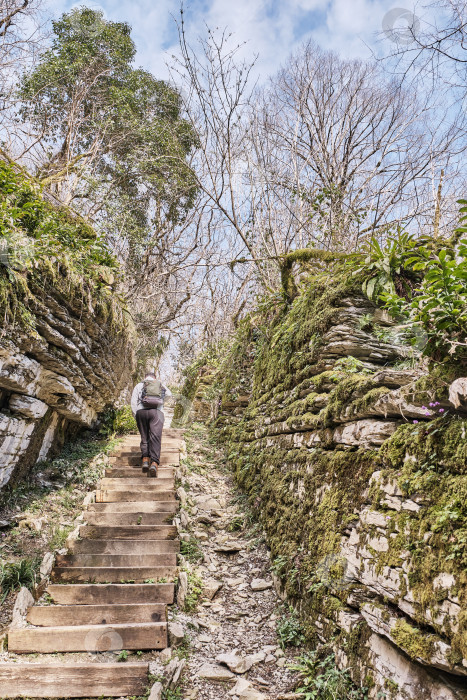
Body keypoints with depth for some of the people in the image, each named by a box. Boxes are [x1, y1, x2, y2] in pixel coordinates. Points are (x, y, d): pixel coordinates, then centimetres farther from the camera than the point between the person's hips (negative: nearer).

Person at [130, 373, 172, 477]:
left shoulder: (138, 386, 19)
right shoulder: (159, 385, 21)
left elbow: (133, 403, 9)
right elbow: (169, 394, 37)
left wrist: (136, 417, 12)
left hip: (141, 411, 1)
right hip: (156, 411, -1)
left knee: (144, 437, 11)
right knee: (155, 438, -8)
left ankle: (145, 459, -2)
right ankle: (154, 463, -22)